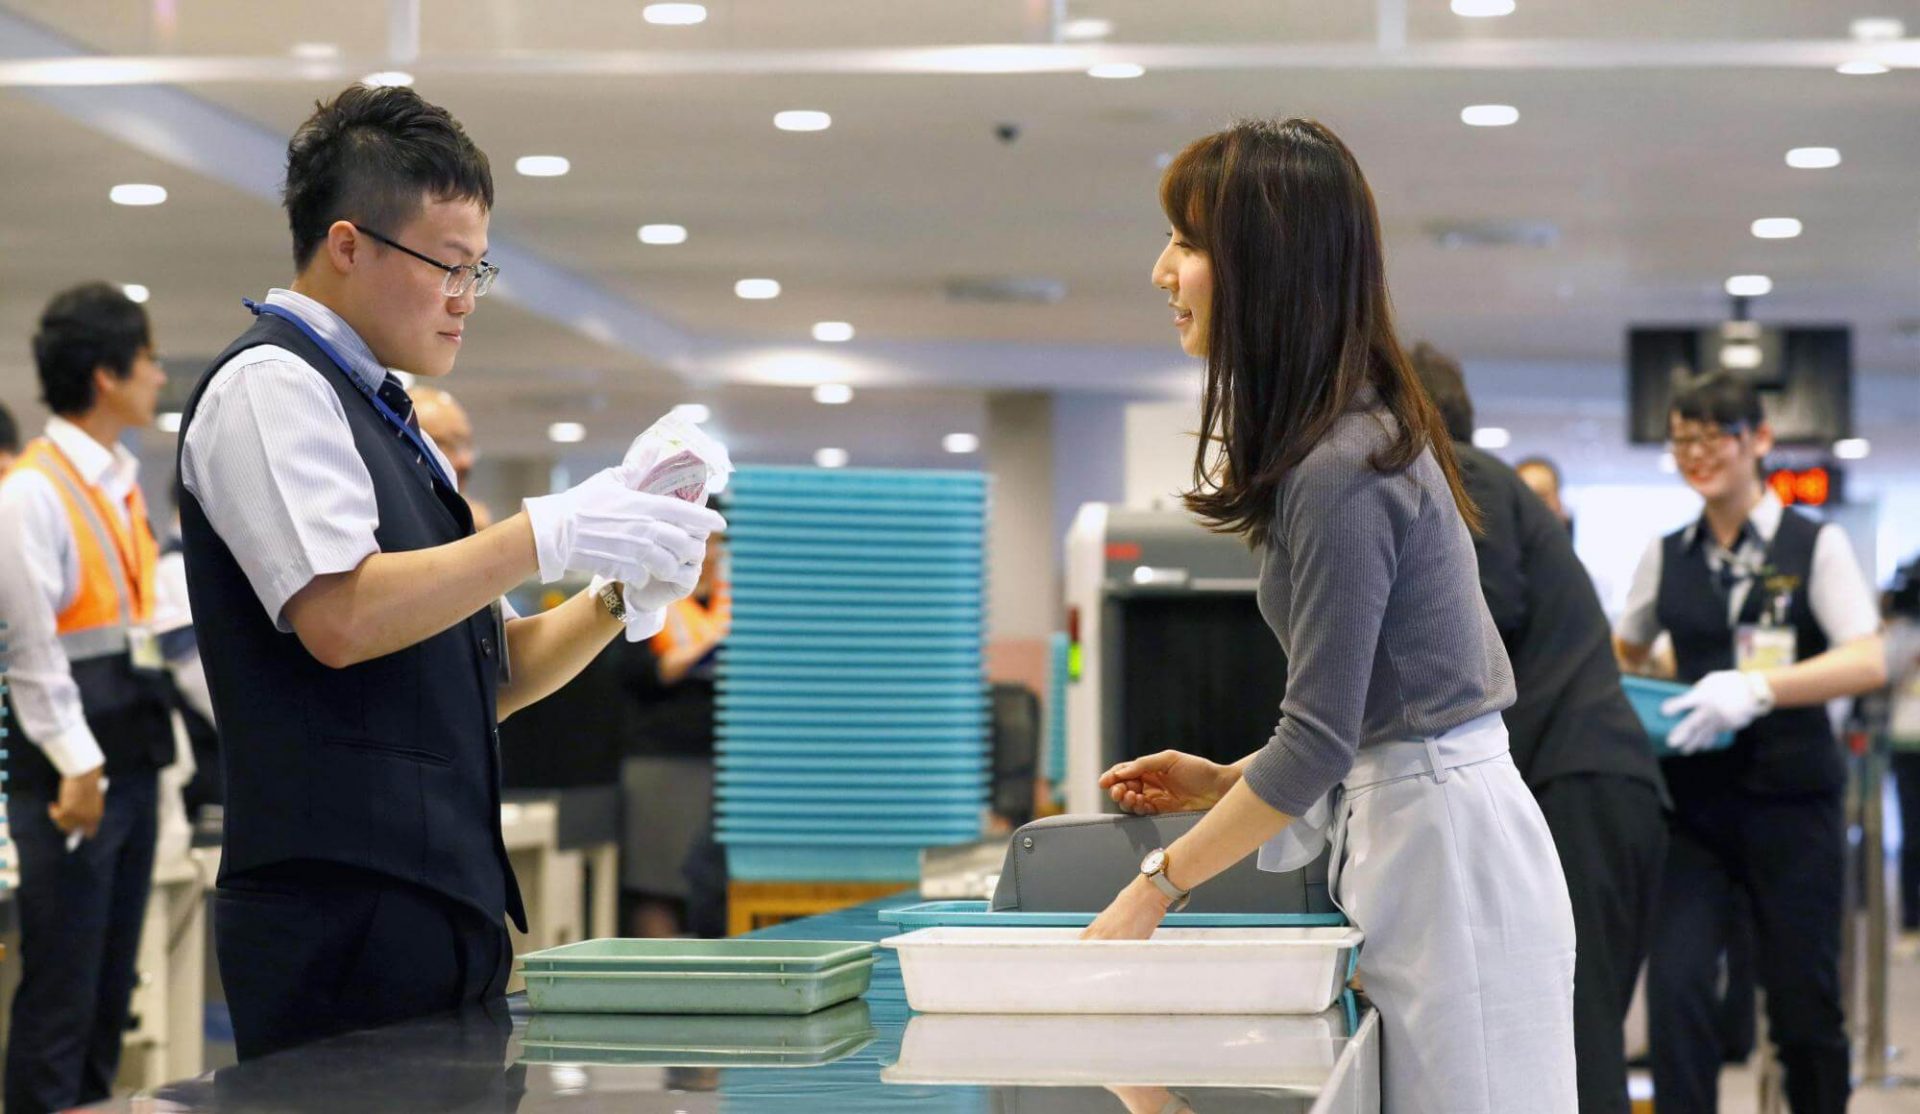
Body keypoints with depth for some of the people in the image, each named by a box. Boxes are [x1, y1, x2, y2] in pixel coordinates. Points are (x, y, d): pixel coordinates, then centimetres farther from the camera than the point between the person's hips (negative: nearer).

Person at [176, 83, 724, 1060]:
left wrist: (622, 595, 5)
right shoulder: (269, 384, -5)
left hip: (445, 903, 9)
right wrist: (549, 533, -16)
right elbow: (342, 617, -19)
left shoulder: (387, 422, 21)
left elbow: (485, 676, 21)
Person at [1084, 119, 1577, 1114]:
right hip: (1414, 817, 10)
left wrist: (1158, 883, -10)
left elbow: (1319, 739, -17)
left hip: (1441, 840, -10)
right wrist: (1226, 780, 14)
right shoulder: (1367, 429, 12)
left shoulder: (1341, 472, -18)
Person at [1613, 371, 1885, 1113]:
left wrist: (1759, 688, -28)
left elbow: (1869, 661, -14)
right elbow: (1624, 650, 24)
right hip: (1694, 797, 2)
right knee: (1676, 984, -13)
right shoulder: (1668, 556, 8)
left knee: (1802, 1000, 5)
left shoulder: (1814, 546, -2)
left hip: (1791, 799, -2)